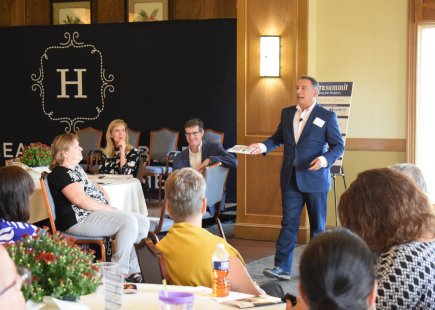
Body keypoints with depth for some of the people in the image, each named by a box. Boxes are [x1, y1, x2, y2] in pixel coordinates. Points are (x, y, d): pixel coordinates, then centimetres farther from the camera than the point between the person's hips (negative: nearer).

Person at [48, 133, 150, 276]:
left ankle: (134, 271, 3)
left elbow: (92, 187, 27)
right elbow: (80, 199, -22)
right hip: (81, 220, -11)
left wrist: (108, 202, 7)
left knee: (143, 222, 1)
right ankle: (119, 272, -19)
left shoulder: (76, 168, 20)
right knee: (129, 221, -27)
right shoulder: (60, 173, -11)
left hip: (97, 211, 11)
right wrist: (109, 209, -16)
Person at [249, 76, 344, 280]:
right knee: (288, 223, 1)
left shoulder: (327, 116, -3)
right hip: (291, 179, 3)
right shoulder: (287, 113, 11)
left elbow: (338, 145, -4)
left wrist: (326, 159, -23)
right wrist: (264, 146, -3)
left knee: (317, 225, 8)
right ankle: (282, 268, 1)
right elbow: (278, 137, 17)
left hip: (315, 179, -3)